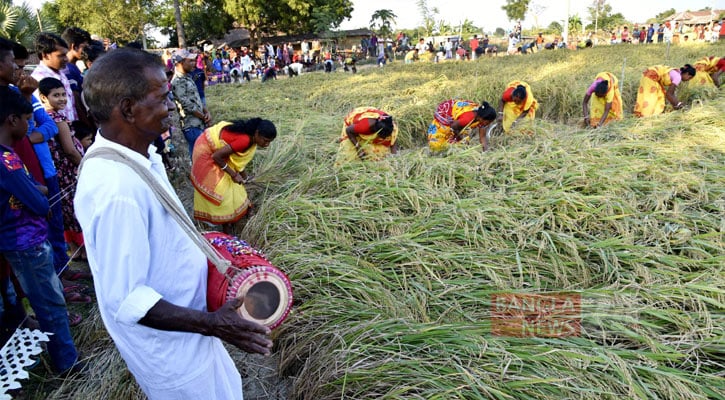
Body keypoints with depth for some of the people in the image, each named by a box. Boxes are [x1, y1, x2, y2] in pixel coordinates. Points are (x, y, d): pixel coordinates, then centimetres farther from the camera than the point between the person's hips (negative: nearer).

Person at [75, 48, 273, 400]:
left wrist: (201, 248, 15)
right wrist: (210, 324, -28)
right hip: (167, 343, -8)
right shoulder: (117, 189, -35)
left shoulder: (135, 154, -6)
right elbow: (125, 300, -30)